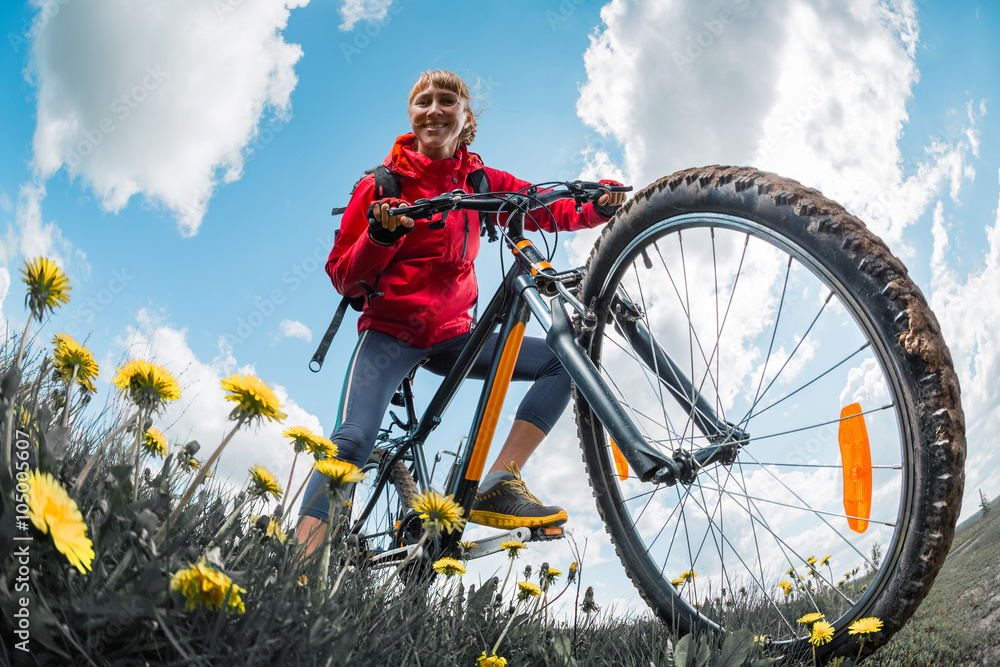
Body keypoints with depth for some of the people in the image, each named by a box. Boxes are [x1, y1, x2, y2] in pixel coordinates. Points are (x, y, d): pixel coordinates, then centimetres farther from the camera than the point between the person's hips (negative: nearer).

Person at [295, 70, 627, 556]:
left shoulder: (480, 182, 9)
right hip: (390, 332, -4)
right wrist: (381, 235, -22)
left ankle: (497, 487, -16)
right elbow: (344, 278, -3)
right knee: (352, 439, -26)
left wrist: (598, 207, -21)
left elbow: (547, 209, 0)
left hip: (450, 335, 4)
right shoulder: (382, 184, -1)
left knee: (562, 360, -12)